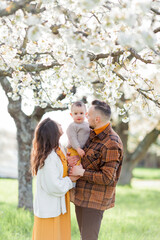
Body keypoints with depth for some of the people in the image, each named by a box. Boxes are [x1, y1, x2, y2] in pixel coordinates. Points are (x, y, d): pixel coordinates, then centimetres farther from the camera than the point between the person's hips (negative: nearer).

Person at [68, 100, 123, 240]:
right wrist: (74, 159, 1)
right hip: (81, 195, 9)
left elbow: (107, 178, -22)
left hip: (95, 199, -9)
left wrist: (82, 172, -15)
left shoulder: (112, 144, -20)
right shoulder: (93, 134, 8)